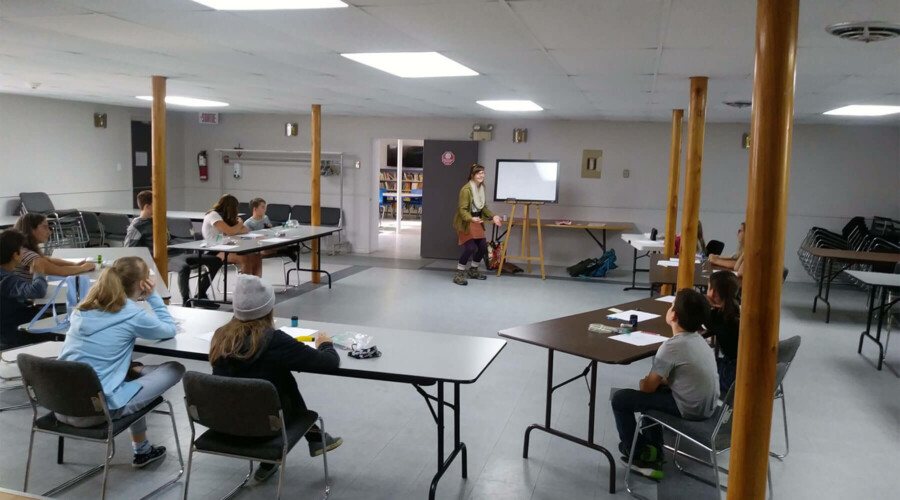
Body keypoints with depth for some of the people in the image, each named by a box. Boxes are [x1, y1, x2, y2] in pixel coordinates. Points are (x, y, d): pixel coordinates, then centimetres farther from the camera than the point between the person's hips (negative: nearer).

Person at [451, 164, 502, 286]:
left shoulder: (481, 188, 4)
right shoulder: (466, 189, -22)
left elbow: (483, 207, 12)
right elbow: (462, 209, -25)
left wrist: (493, 216, -1)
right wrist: (471, 219, -41)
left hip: (476, 221, 8)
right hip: (465, 222, -8)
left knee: (483, 246, 8)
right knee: (470, 247, -18)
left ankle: (473, 271, 29)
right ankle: (458, 274, -4)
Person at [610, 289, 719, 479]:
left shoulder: (672, 346, -21)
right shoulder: (698, 340, 5)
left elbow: (649, 387, -14)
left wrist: (643, 383, 7)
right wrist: (656, 380, 7)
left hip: (689, 409, -9)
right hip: (706, 405, 9)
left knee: (620, 399, -2)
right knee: (656, 388, 30)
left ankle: (637, 455, 18)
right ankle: (652, 456, 25)